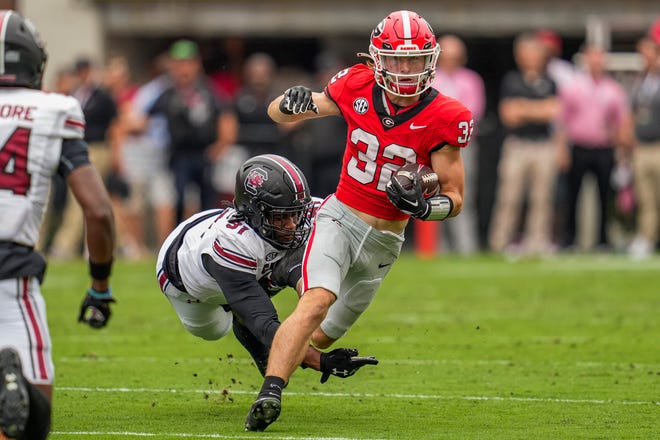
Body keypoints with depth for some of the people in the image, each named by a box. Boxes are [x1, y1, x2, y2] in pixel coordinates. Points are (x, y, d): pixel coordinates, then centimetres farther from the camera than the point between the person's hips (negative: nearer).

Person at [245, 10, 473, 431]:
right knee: (317, 302, -27)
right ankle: (269, 395, -36)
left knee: (325, 335, 9)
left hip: (386, 238, 1)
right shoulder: (357, 87, -7)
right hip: (340, 217, -1)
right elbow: (277, 113, 4)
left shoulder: (443, 119, -12)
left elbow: (455, 199, -5)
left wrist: (424, 206, -28)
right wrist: (293, 103, -21)